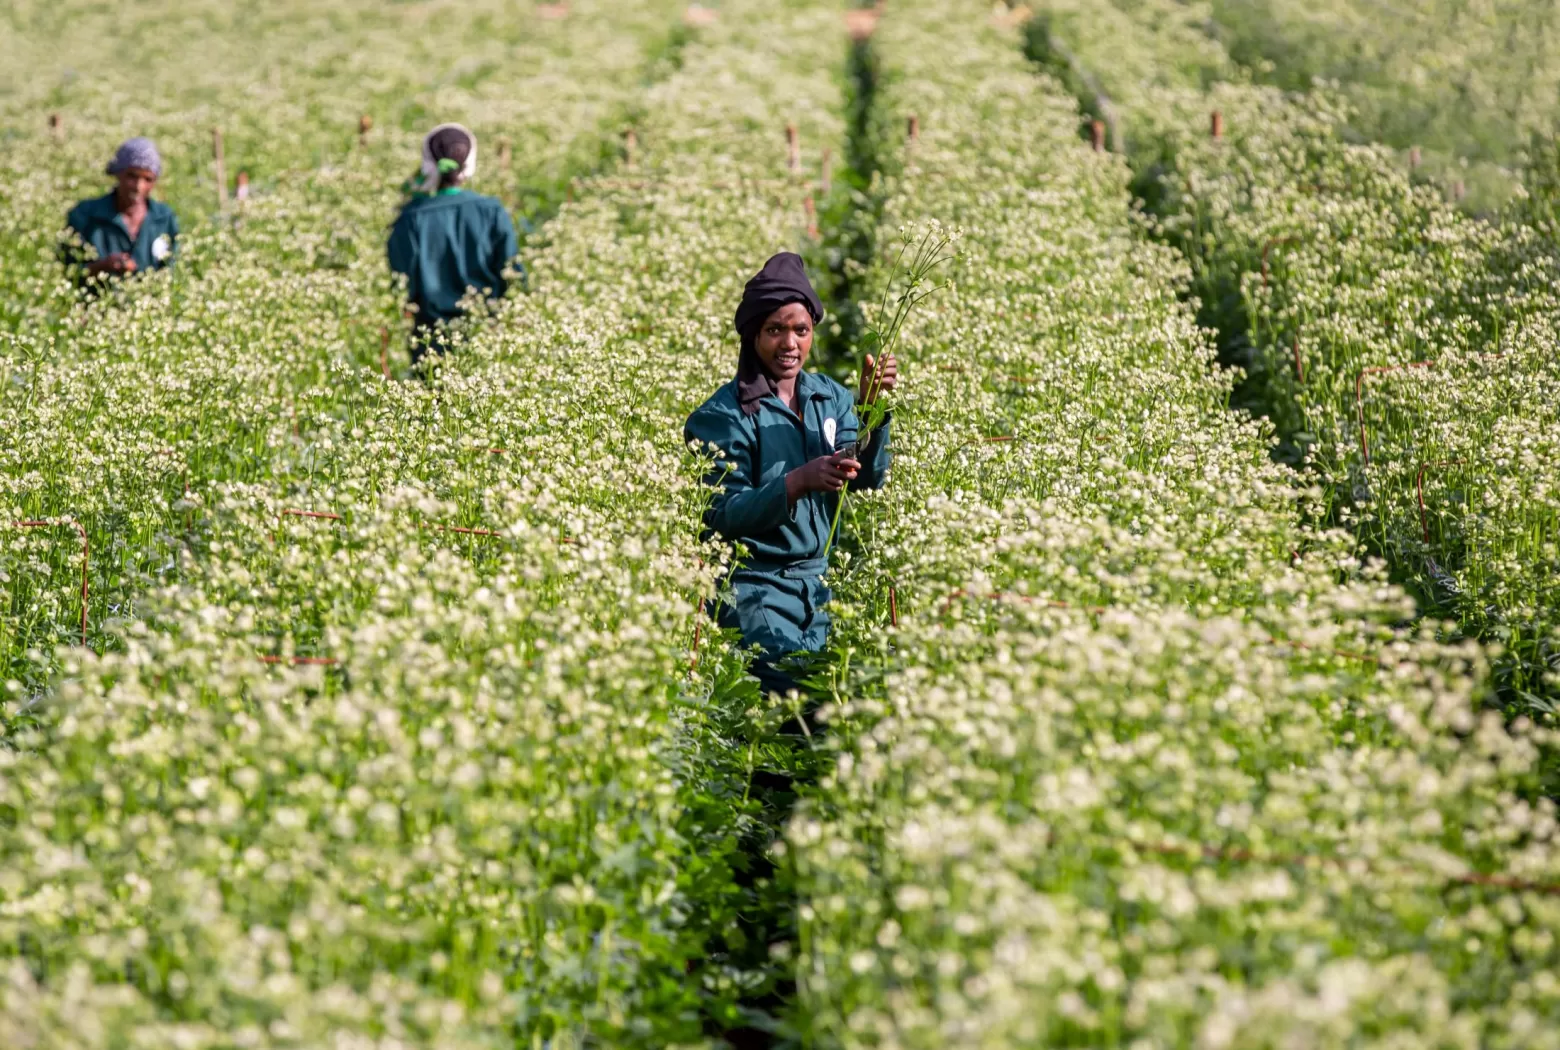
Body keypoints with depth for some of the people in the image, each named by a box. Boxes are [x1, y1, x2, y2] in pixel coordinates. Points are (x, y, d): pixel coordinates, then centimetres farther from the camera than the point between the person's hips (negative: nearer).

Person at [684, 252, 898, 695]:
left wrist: (870, 406, -17)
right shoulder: (723, 416, -9)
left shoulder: (830, 396, 8)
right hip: (751, 584, -5)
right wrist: (797, 483, -27)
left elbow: (869, 478, -1)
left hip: (819, 579, 5)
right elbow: (722, 517, -13)